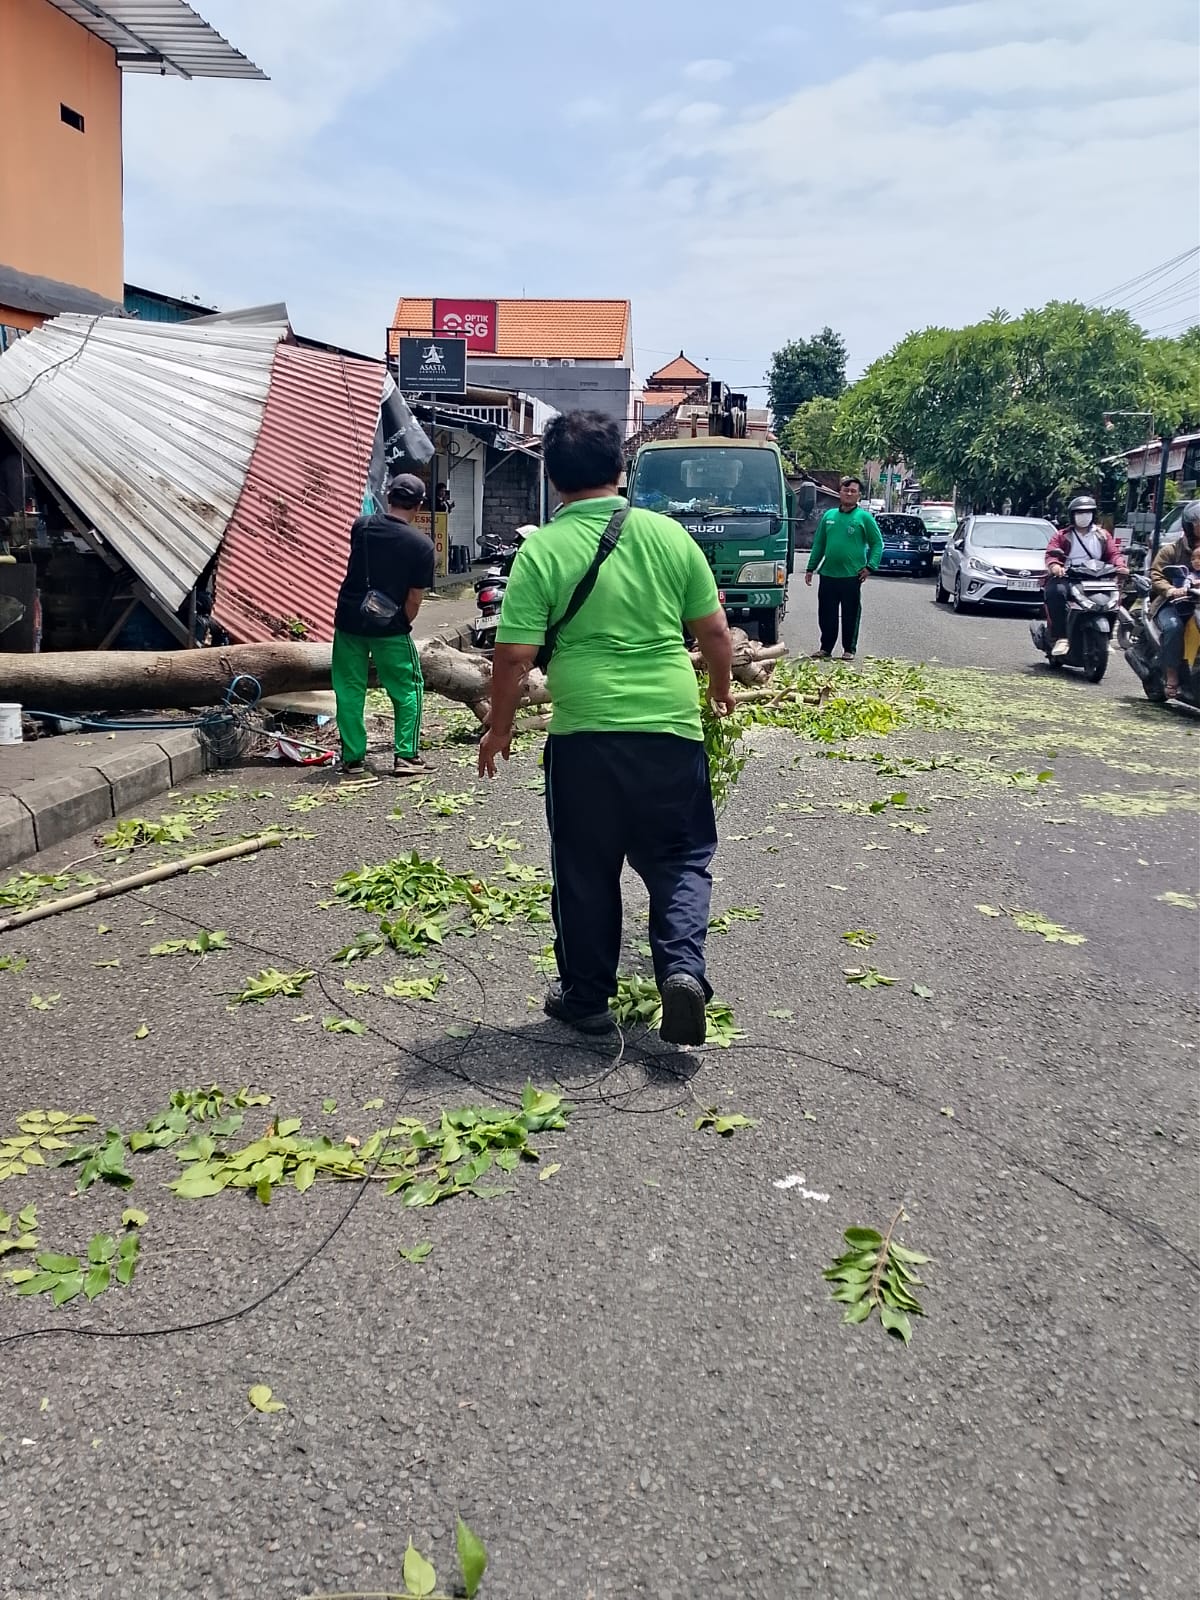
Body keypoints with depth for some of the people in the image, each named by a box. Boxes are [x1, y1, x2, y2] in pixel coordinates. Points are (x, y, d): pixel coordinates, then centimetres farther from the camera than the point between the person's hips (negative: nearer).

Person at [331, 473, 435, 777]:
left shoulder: (360, 527, 0)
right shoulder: (421, 545, -10)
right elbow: (415, 599, -9)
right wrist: (402, 627, 8)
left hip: (349, 621, 3)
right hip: (389, 627, -3)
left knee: (350, 690, 11)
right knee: (407, 690, 11)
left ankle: (352, 757, 14)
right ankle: (406, 756, 7)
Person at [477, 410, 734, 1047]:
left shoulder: (542, 549, -5)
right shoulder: (668, 534, 2)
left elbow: (514, 656, -8)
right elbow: (714, 630, 6)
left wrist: (499, 728, 6)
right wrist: (720, 689, 24)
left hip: (585, 734, -1)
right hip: (672, 726, 2)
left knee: (585, 871, 13)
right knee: (678, 858, 16)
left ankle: (586, 998, 23)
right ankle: (682, 967, -3)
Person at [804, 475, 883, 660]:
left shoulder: (864, 517, 0)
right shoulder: (829, 515, 11)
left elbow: (877, 543, 1)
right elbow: (818, 544, 15)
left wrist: (870, 566, -10)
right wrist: (811, 568, 11)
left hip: (852, 576, -4)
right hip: (828, 574, 4)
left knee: (850, 615, 4)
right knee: (826, 614, 8)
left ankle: (849, 650, 13)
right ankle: (826, 648, 19)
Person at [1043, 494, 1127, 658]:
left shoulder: (1102, 535, 22)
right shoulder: (1063, 535, 13)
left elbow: (1113, 553, 11)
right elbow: (1051, 553, -3)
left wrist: (1120, 565, -13)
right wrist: (1054, 565, -27)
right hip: (1067, 577, -3)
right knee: (1056, 592, -37)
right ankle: (1061, 638, -37)